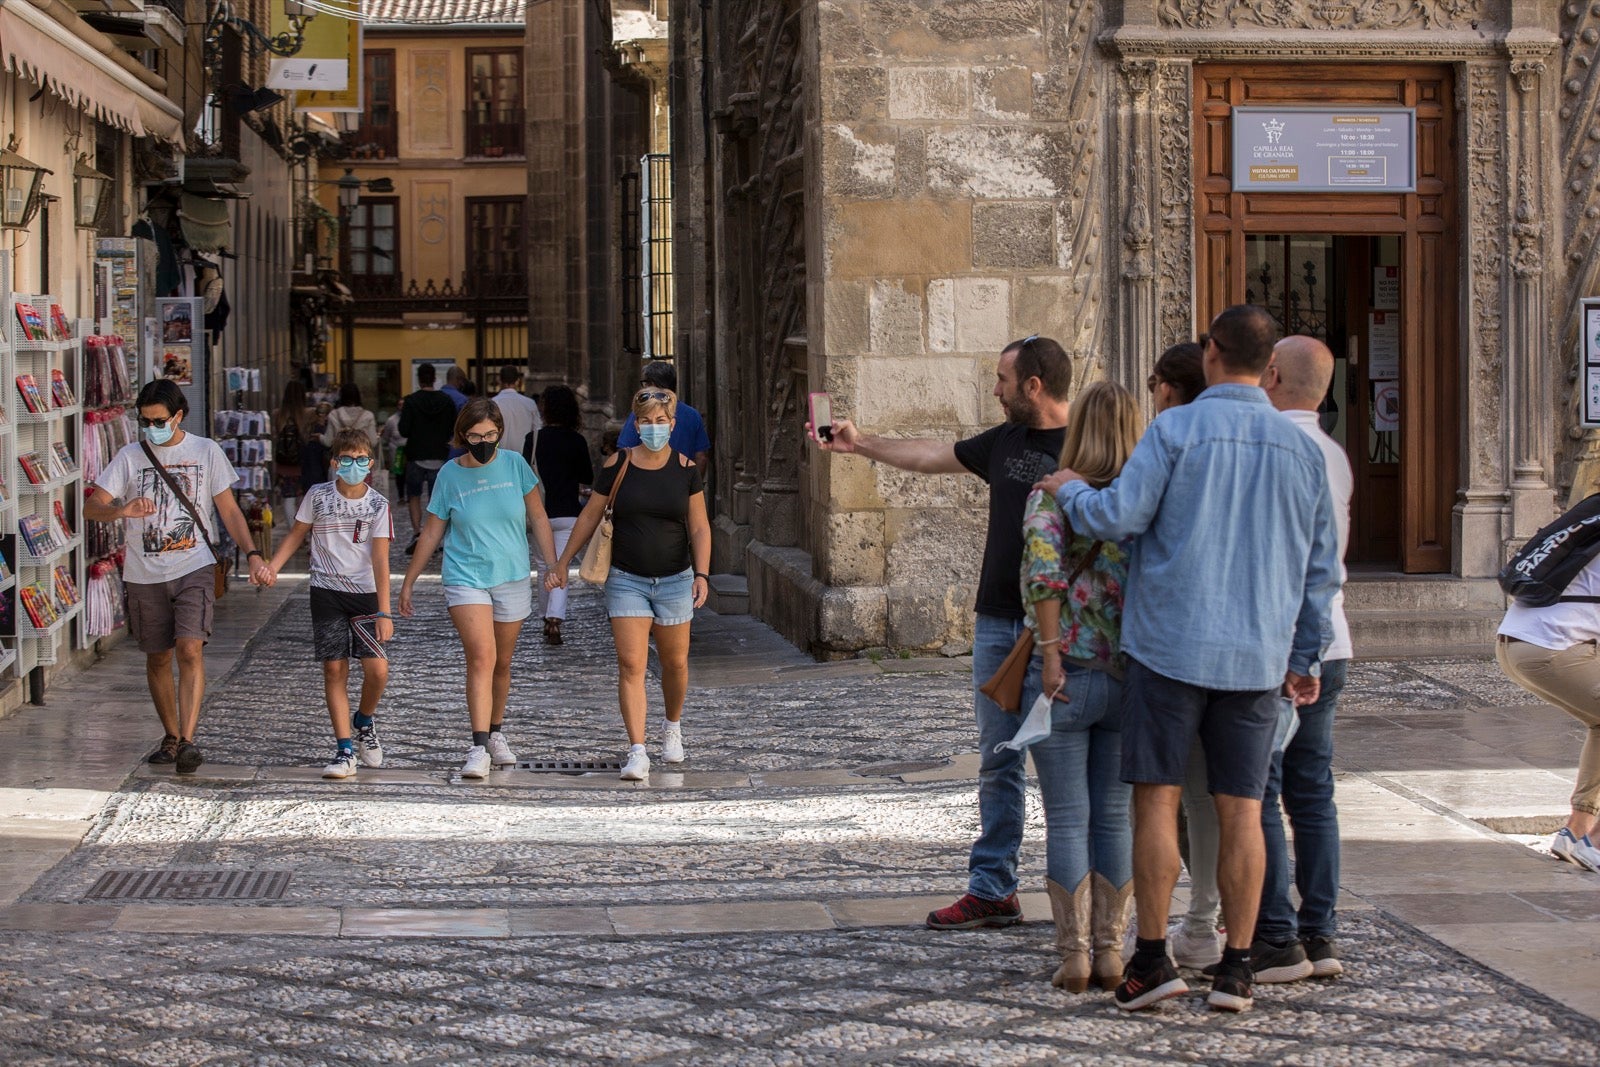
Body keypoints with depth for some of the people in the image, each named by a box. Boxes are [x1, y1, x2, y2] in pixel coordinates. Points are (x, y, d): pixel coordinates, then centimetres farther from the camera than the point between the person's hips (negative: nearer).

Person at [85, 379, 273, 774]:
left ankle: (188, 741, -22)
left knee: (190, 649, -17)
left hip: (194, 568, -2)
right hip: (145, 574, 2)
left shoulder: (206, 451, 3)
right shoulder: (130, 457, 4)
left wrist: (252, 554, -8)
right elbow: (92, 506, -3)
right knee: (158, 658, 10)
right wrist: (123, 510, -26)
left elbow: (229, 510, 5)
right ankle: (171, 737, 25)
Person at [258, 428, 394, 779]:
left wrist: (383, 612, -13)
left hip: (365, 593, -1)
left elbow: (380, 559, -8)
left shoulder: (378, 504, -4)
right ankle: (344, 750, 3)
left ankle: (364, 722, 20)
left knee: (377, 669, -11)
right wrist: (272, 567, -3)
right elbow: (296, 535, 13)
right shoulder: (318, 496, 0)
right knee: (335, 669, -1)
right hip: (327, 593, 1)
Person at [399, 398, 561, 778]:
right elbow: (432, 533, 6)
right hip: (466, 578, -2)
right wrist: (408, 582, 9)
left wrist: (554, 564, 3)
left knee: (502, 662, 12)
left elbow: (538, 518, 7)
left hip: (512, 578, 2)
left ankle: (496, 735, 30)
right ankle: (479, 749, -20)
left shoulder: (514, 464, -1)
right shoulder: (449, 475, -3)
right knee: (481, 657, -17)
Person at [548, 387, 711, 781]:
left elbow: (699, 528, 2)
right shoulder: (618, 466, -2)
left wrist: (702, 574, -10)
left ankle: (673, 727, 39)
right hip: (627, 581, -1)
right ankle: (637, 753, -12)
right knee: (631, 665, -10)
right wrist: (562, 564, 10)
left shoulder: (685, 469, 0)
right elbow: (589, 517, 8)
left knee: (675, 663, 11)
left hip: (674, 581, 1)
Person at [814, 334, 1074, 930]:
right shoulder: (1004, 441, 12)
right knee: (998, 764, 9)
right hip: (996, 622, 7)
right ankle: (992, 890, 14)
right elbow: (935, 457, 25)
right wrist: (858, 444, 28)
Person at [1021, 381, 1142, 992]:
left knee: (1067, 821, 4)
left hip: (1064, 680, -2)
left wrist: (1050, 654, -18)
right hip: (1131, 681, 3)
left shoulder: (1051, 497, -6)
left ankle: (1074, 955, 5)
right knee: (1114, 818, 12)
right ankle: (1110, 950, 14)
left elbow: (1044, 567, -22)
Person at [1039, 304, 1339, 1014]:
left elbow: (1117, 517, -12)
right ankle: (1236, 969, 7)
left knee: (1157, 798, 4)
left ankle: (1152, 958, 3)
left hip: (1171, 646, -3)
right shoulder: (1302, 449, 6)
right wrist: (1306, 658, 18)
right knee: (1241, 811, 5)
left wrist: (1070, 490, 8)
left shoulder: (1176, 429, -7)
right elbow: (1320, 566, 10)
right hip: (1258, 657, 3)